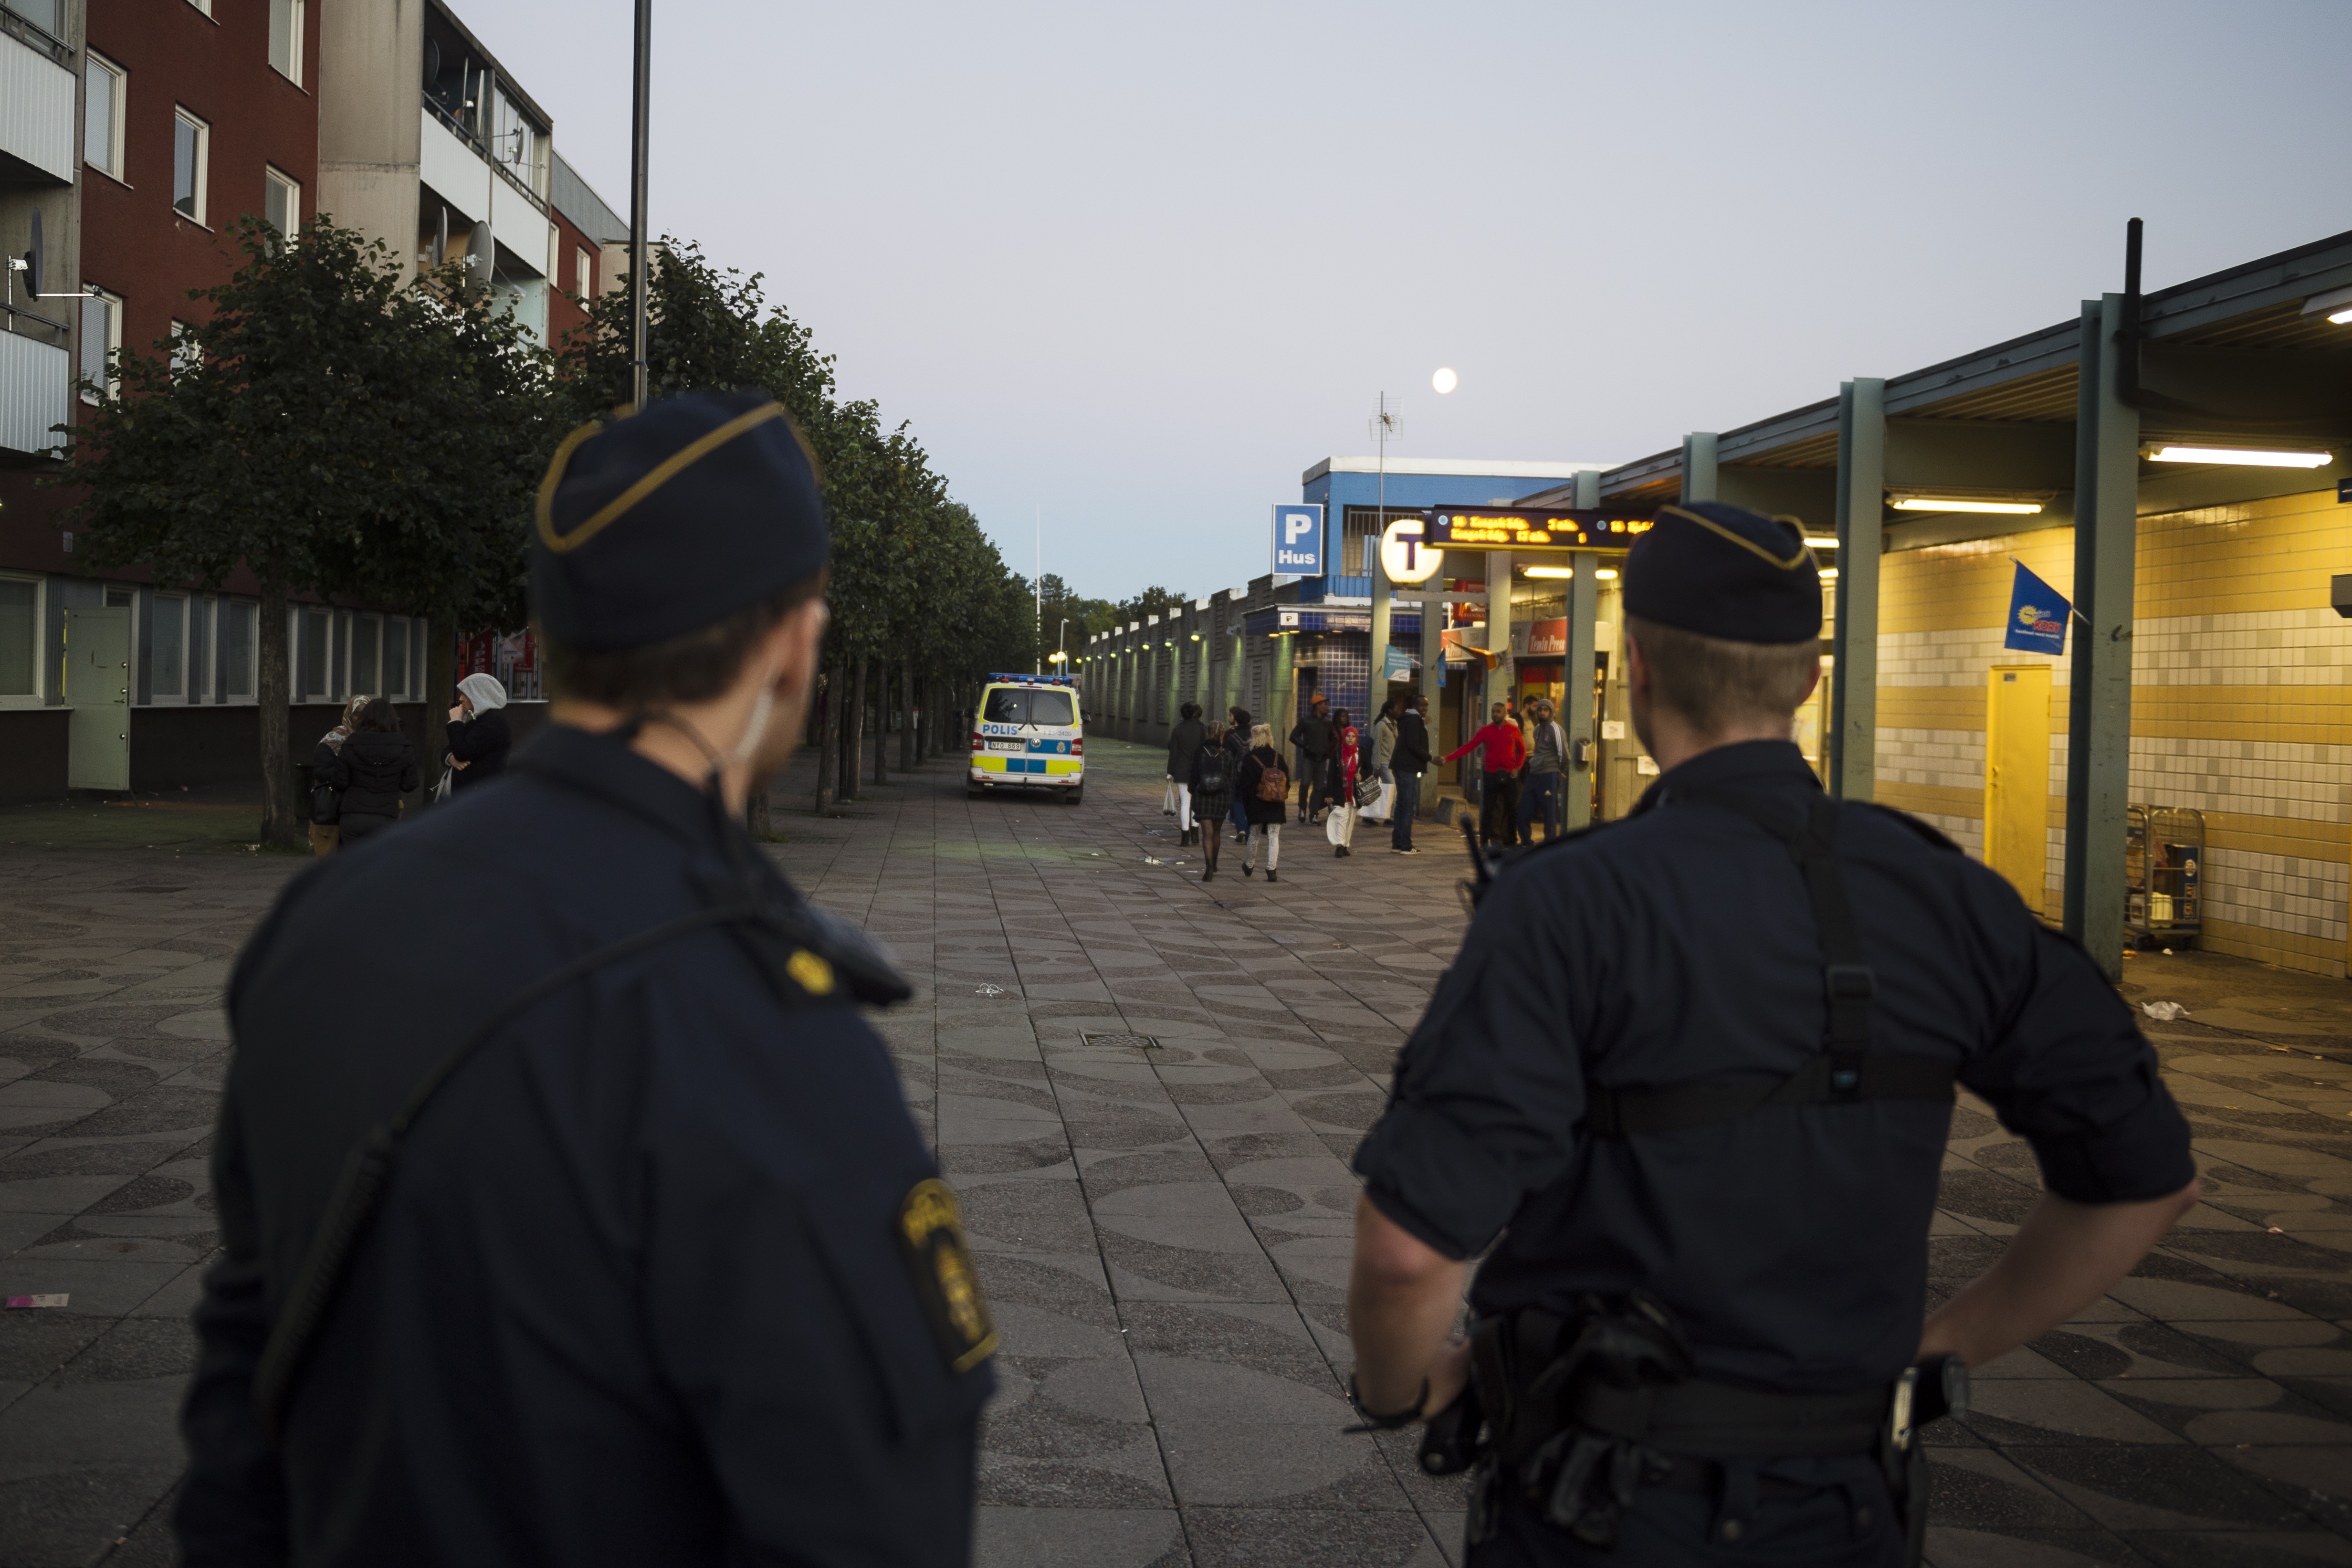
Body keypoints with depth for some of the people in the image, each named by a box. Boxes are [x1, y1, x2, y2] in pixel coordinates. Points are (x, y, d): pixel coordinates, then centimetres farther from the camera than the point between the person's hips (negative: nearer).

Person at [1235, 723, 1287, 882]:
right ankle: (1271, 870, -7)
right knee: (1274, 837, 1)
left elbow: (1245, 784, -8)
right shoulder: (1278, 758, 1)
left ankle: (1249, 866, 33)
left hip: (1256, 804, -1)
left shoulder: (1249, 760, -8)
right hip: (1276, 805, 1)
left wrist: (1246, 806, -2)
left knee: (1254, 836, 15)